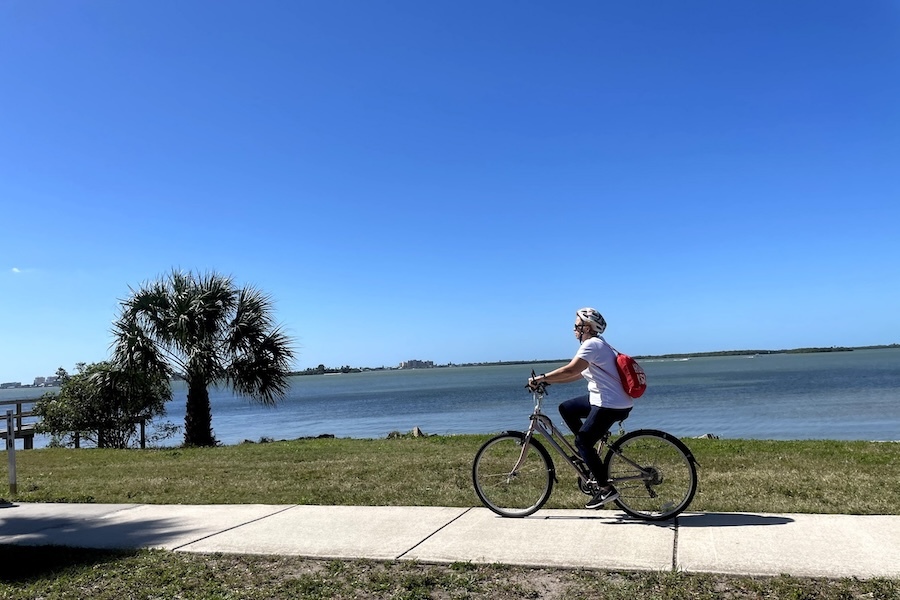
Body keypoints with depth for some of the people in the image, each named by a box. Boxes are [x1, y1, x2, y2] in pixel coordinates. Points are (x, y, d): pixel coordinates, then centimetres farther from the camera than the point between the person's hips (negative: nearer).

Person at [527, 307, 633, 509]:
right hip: (602, 399, 10)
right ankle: (588, 452, 16)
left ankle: (606, 488, -2)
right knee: (566, 408, 14)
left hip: (611, 405, -10)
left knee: (582, 441, -7)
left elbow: (569, 371, -24)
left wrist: (541, 378, -16)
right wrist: (547, 380, 8)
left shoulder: (592, 344, -16)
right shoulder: (596, 344, 16)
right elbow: (576, 375, 15)